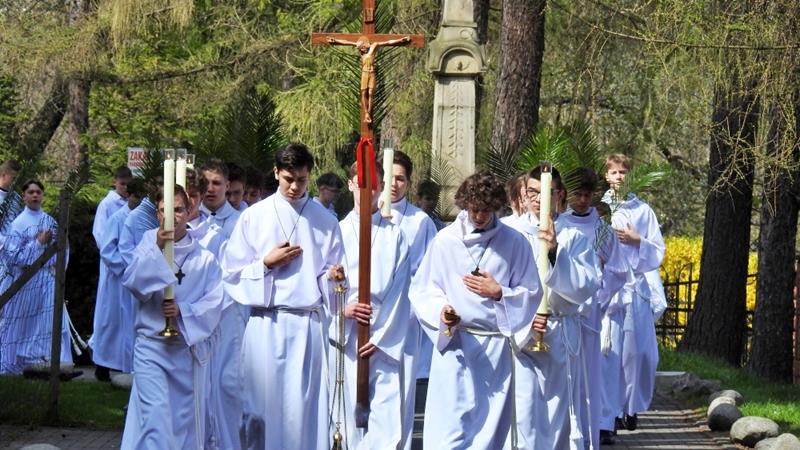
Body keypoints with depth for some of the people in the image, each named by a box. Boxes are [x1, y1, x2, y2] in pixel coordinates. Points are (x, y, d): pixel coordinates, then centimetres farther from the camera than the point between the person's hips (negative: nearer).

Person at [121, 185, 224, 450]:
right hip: (152, 346, -2)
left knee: (185, 418, 9)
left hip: (190, 346, 2)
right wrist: (157, 248, -22)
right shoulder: (148, 246, 3)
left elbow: (214, 300, -2)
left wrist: (183, 311, -18)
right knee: (155, 416, -13)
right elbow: (132, 281, -13)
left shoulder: (203, 257, 4)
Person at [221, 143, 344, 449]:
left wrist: (333, 277, -12)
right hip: (266, 324, 0)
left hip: (308, 323, 0)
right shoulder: (254, 217, 5)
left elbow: (328, 274, 9)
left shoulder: (324, 221, 8)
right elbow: (232, 274, 5)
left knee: (305, 407, -3)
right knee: (263, 404, 0)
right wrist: (266, 263, -8)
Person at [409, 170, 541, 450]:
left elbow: (531, 294, 5)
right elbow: (421, 290, 4)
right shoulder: (445, 240, 2)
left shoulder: (514, 243, 3)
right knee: (450, 427, -7)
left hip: (497, 349, 1)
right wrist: (440, 310, -14)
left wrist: (498, 293, -9)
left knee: (493, 425, 5)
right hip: (453, 345, -1)